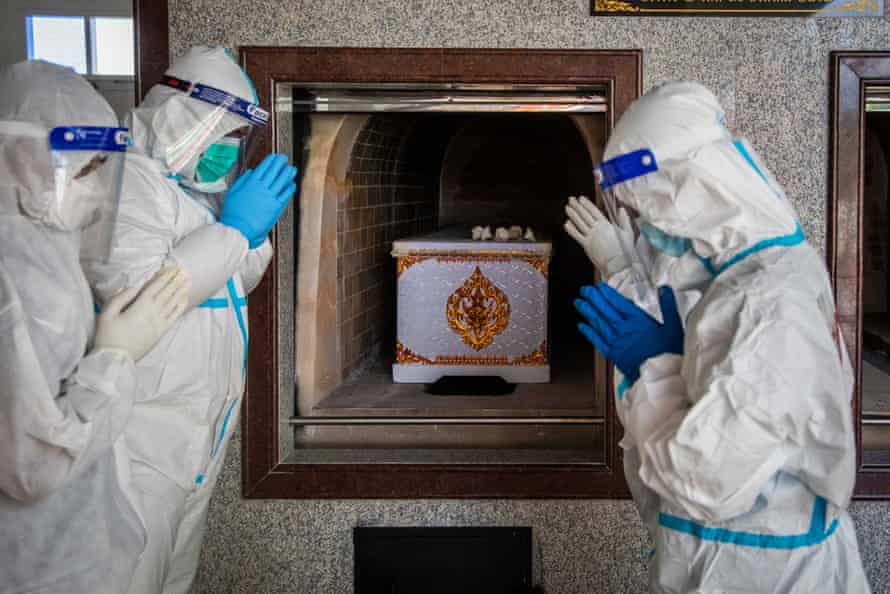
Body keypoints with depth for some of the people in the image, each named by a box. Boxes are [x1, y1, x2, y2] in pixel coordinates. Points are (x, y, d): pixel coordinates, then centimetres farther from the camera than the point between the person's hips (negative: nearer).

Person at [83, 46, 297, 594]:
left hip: (204, 429, 10)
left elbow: (238, 282, 23)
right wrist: (235, 228, -21)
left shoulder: (194, 186, 14)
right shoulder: (128, 177, -15)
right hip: (146, 439, -9)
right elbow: (135, 293, -28)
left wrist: (258, 228, 2)